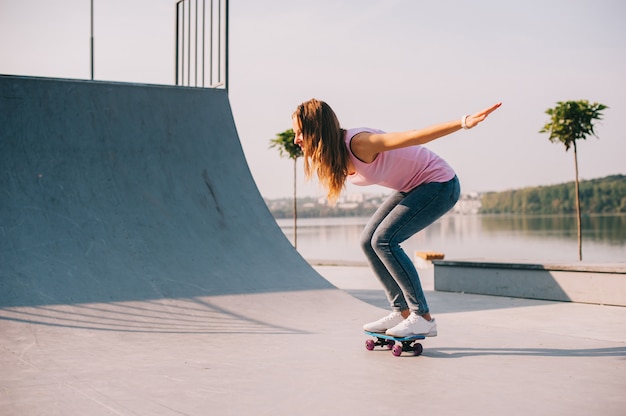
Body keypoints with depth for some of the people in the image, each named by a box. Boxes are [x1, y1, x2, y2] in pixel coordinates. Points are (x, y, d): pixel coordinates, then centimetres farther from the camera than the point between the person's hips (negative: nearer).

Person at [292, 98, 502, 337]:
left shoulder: (358, 143, -30)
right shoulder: (333, 157, -4)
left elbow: (414, 137, -38)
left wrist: (464, 122, -45)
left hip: (440, 184, -9)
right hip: (413, 188, 9)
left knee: (384, 241, -19)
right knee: (368, 241, 4)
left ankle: (423, 318, -11)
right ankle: (401, 312, 11)